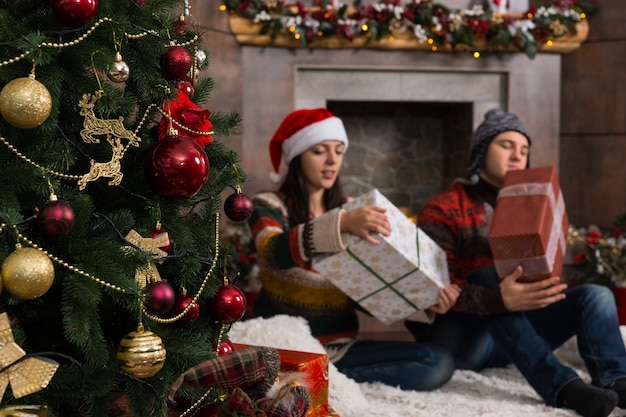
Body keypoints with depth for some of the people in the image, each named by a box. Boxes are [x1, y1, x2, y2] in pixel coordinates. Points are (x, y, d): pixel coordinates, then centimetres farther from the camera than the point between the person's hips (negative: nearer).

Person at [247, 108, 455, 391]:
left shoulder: (348, 210, 15)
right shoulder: (269, 206, -1)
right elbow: (274, 252, -24)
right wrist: (341, 224, -40)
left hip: (339, 347, 7)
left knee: (439, 363, -15)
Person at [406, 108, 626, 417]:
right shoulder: (442, 211, -8)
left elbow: (543, 271, 7)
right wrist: (500, 300, -38)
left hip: (512, 337, 6)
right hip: (455, 335, -5)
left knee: (595, 295, -11)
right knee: (485, 276, -32)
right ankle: (563, 386, -43)